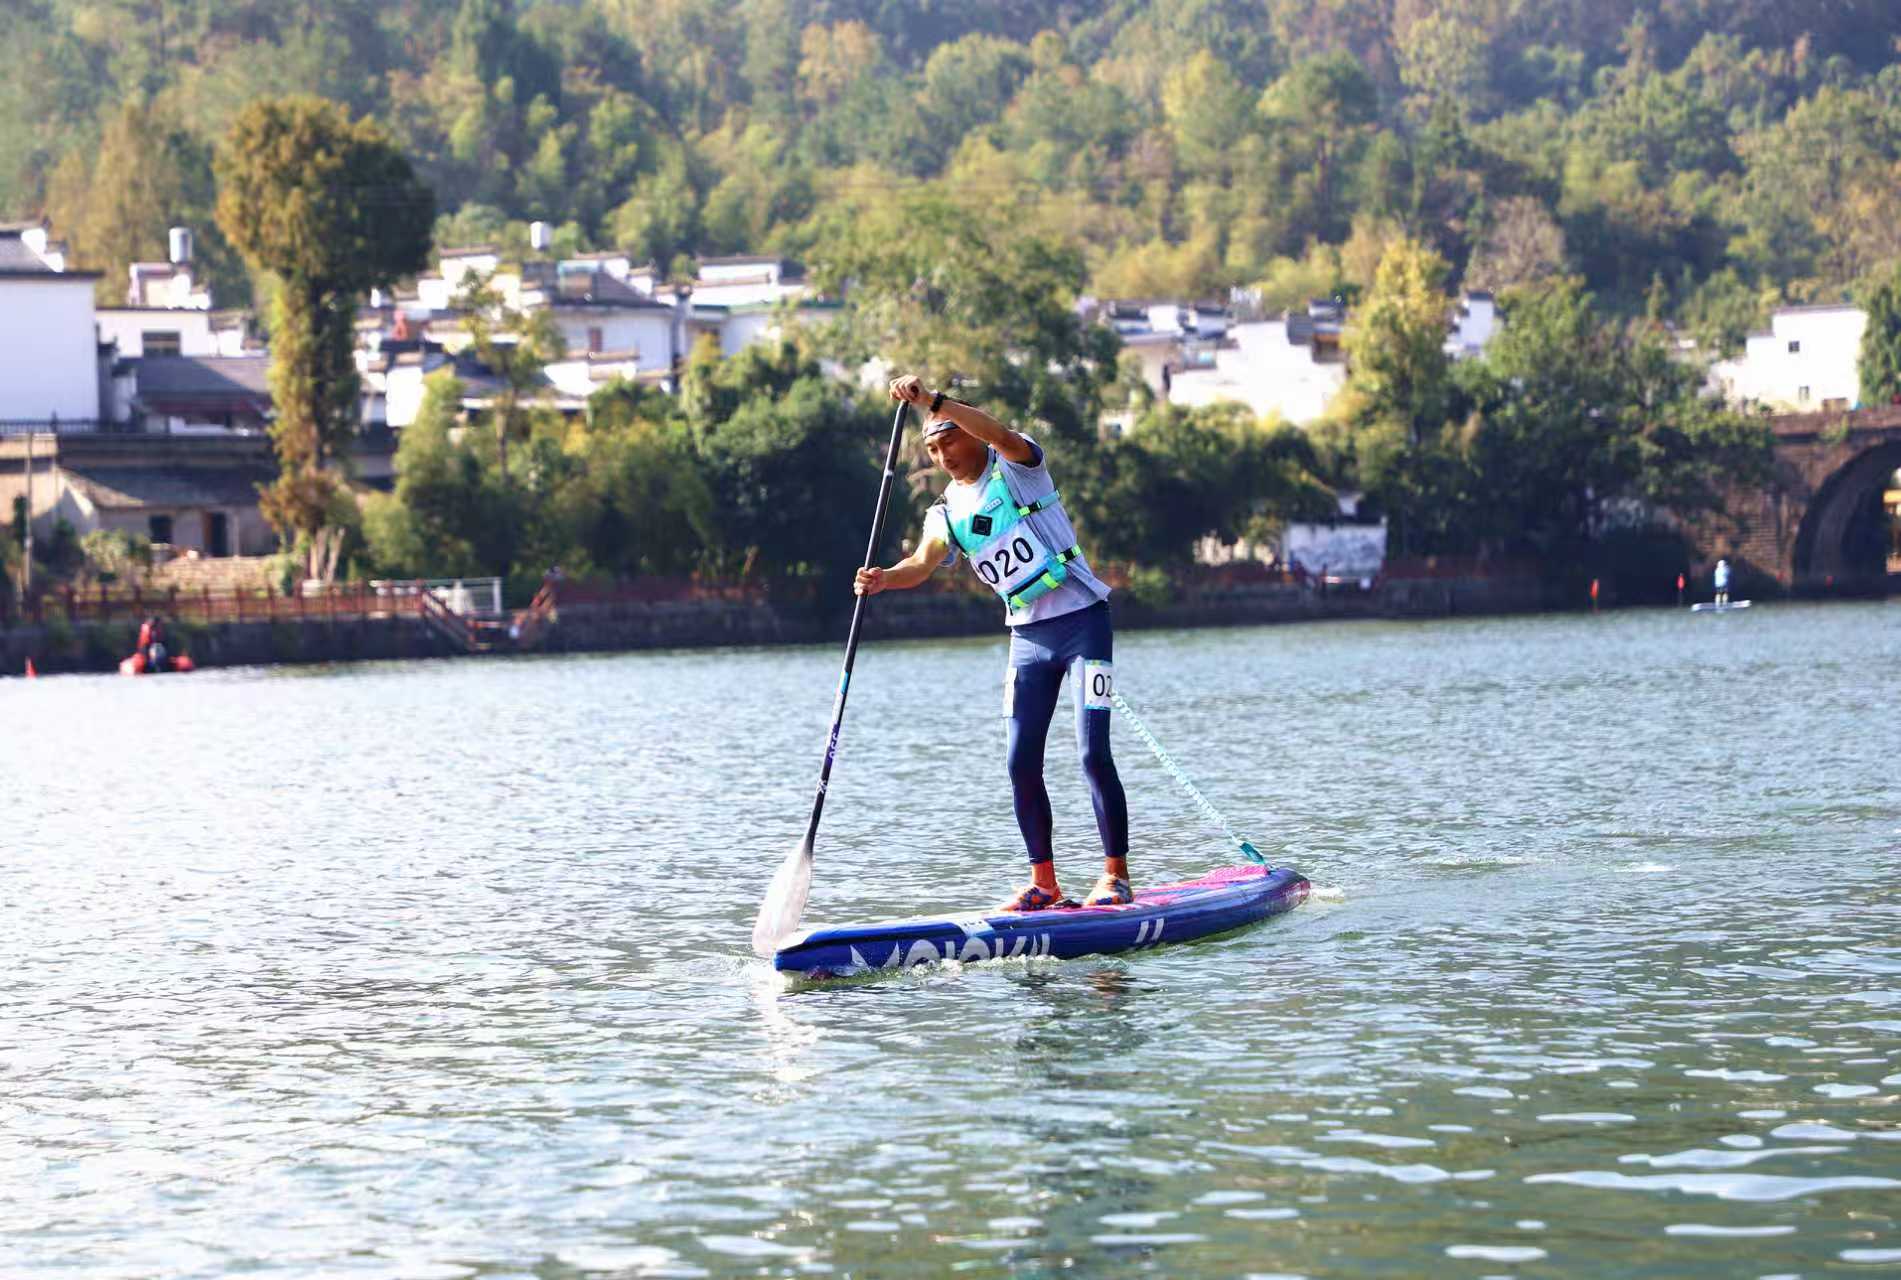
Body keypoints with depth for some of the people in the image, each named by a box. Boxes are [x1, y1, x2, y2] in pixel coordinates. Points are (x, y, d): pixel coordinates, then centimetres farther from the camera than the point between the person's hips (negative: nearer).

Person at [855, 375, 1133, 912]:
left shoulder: (1017, 465, -5)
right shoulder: (946, 514, 8)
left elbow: (1000, 435, -28)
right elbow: (923, 563, -10)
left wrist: (932, 401, -37)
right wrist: (885, 579, -32)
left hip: (1082, 620, -6)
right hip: (1027, 634, 6)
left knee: (1093, 753, -12)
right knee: (1022, 763, 0)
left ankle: (1116, 876, -4)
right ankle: (1043, 882, 9)